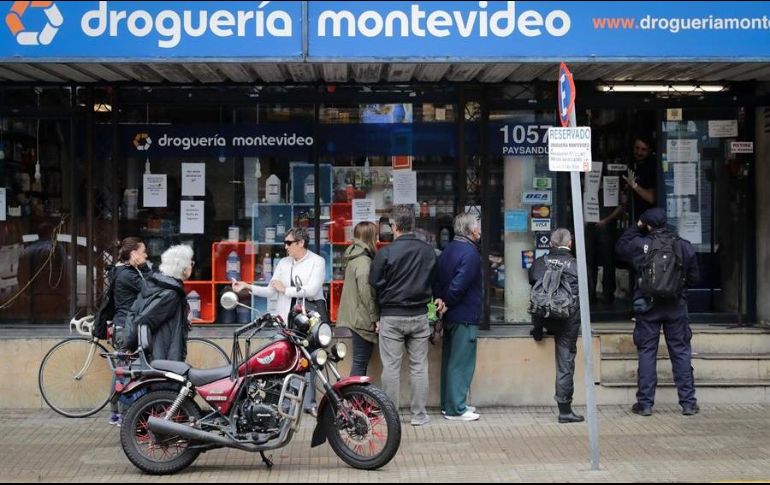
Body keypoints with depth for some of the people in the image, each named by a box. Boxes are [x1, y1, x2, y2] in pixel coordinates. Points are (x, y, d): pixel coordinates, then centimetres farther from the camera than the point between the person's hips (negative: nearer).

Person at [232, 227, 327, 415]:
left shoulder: (317, 262, -2)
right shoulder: (283, 263, 14)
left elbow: (311, 290, -15)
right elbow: (271, 292, 10)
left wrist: (285, 289, -7)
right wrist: (248, 287, -2)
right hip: (287, 317, 4)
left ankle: (309, 403, 3)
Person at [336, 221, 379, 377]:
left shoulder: (354, 257, 14)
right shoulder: (364, 261, -16)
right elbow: (366, 293, -21)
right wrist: (375, 318, -15)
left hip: (355, 316, 10)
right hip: (363, 318, -10)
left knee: (360, 361, 14)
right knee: (360, 362, -5)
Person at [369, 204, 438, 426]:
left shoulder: (386, 252, -13)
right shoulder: (429, 252, -1)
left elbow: (375, 283, -8)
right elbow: (434, 282, 9)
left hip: (391, 316, -3)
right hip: (420, 316, 3)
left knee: (391, 367, 5)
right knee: (419, 367, 9)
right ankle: (419, 414, 12)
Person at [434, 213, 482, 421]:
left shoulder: (447, 250, 12)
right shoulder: (470, 252, -17)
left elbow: (436, 279, 8)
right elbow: (459, 284, -23)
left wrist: (440, 299, -2)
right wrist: (447, 303, -10)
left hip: (450, 316, 9)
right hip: (465, 316, -9)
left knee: (449, 361, 15)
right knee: (461, 363, -4)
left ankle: (448, 404, 23)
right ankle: (456, 409, -1)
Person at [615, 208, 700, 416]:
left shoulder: (639, 245, -7)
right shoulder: (684, 246, -3)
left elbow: (619, 248, 14)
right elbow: (693, 278, 4)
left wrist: (635, 227, 17)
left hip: (647, 307, -1)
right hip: (676, 307, 1)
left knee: (646, 353, 5)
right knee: (681, 353, 8)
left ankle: (645, 403, 6)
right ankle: (688, 402, 9)